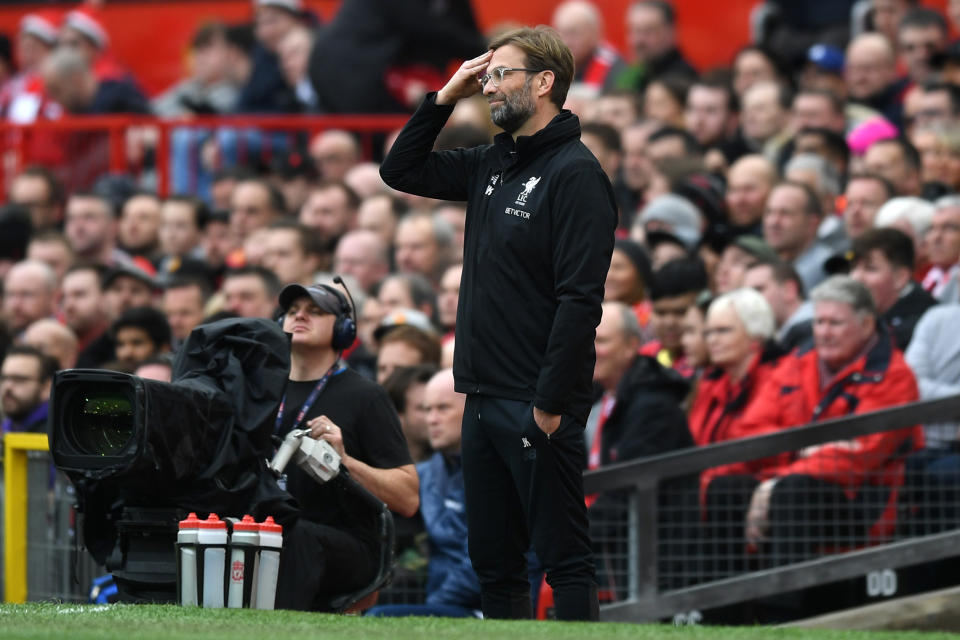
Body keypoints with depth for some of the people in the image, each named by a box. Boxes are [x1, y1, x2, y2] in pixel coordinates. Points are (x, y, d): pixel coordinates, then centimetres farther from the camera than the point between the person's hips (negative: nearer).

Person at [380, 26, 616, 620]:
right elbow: (401, 170, 25)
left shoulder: (575, 174, -12)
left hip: (539, 410, -9)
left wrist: (551, 403, -21)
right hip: (484, 402, 9)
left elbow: (580, 298, -18)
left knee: (565, 559, -5)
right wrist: (446, 97, 12)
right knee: (494, 561, 12)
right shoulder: (493, 165, 14)